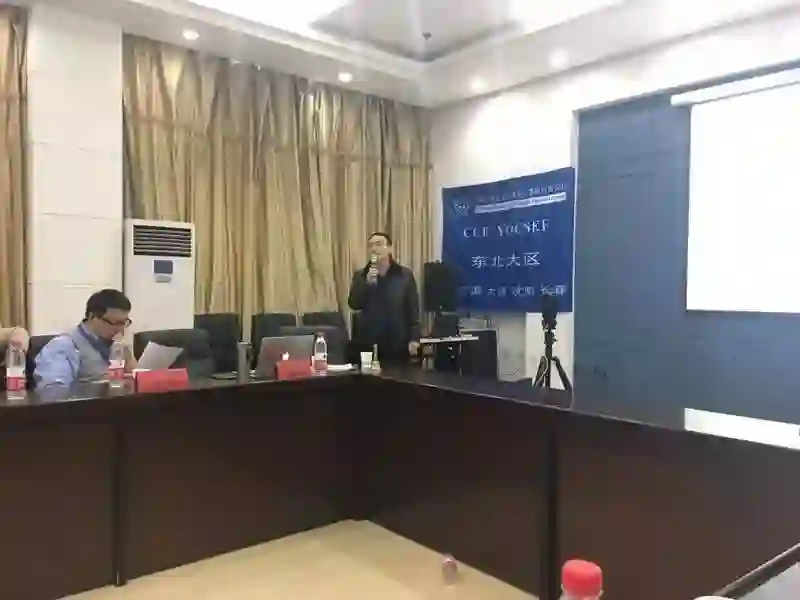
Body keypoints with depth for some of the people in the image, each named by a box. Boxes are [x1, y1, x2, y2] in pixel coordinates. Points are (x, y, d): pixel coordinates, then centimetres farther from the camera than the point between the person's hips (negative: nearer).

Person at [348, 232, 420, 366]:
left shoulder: (405, 275, 3)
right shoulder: (360, 276, 7)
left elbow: (413, 309, 1)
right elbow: (354, 304, -4)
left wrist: (414, 338, -6)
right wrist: (367, 282, -17)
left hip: (397, 343, -1)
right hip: (369, 342, 1)